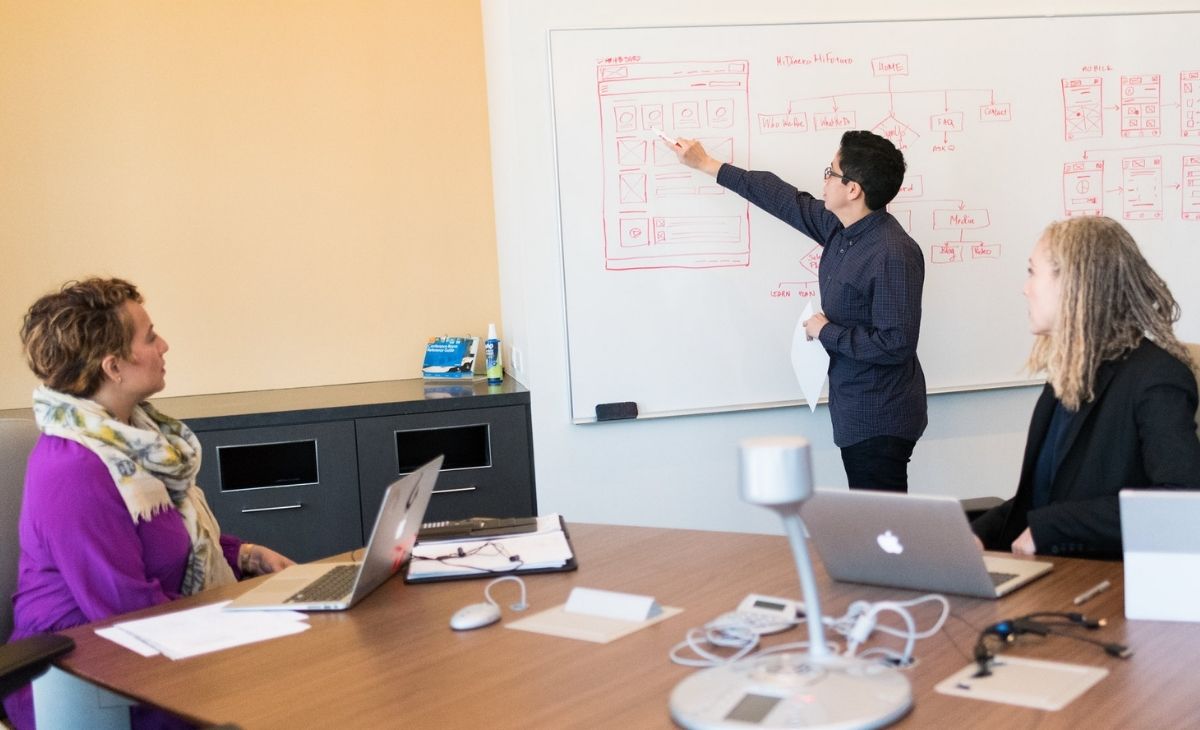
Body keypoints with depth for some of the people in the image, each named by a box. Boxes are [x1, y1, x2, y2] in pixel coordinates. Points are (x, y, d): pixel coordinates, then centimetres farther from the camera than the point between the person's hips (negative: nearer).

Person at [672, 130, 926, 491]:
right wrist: (707, 164, 21)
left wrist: (826, 333, -14)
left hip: (881, 421, -9)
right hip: (855, 413, 9)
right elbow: (787, 201, 15)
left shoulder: (894, 255, -24)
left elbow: (895, 345, -26)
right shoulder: (839, 227, 3)